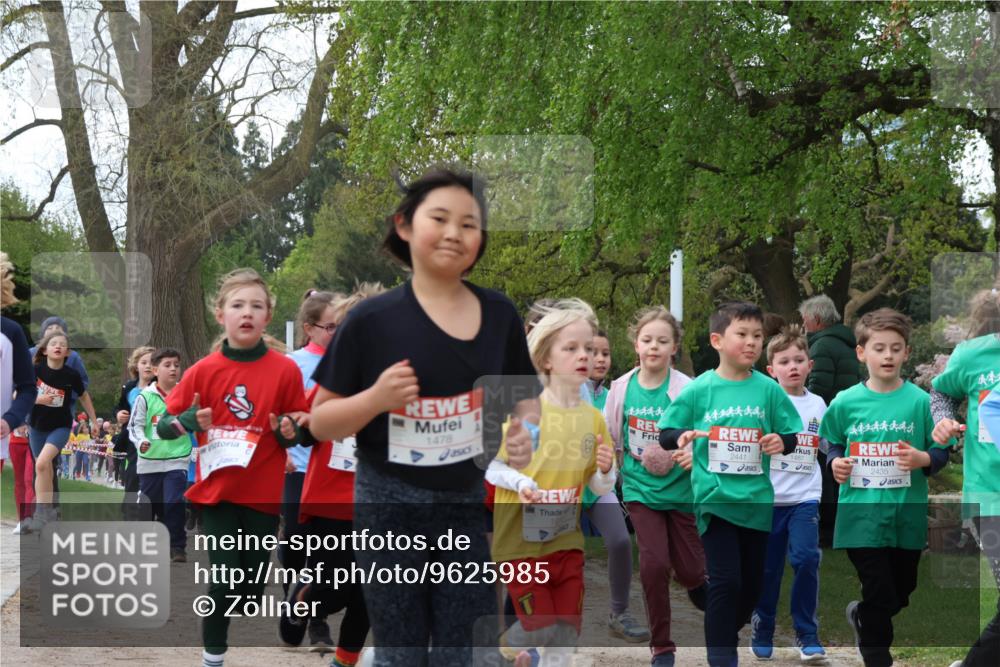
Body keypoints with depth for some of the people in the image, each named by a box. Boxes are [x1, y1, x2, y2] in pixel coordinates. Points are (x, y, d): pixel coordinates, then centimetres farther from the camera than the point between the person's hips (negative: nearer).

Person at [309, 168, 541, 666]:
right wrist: (377, 398, -20)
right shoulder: (372, 321, -7)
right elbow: (321, 423, -2)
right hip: (389, 507, -2)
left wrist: (527, 433, -8)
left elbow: (525, 395, 14)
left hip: (472, 506, 2)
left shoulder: (499, 314, 1)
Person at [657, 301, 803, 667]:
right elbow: (665, 433, 3)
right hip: (714, 497, -3)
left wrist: (782, 441, -14)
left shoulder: (768, 389, 2)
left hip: (756, 500, 3)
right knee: (725, 580, -10)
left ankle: (726, 635, 35)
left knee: (751, 583, 12)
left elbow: (792, 434, 8)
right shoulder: (699, 390, -3)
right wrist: (682, 437, -19)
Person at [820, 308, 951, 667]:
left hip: (907, 514, 2)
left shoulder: (920, 401, -4)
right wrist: (836, 463, -8)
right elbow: (834, 445, 13)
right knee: (880, 596, -2)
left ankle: (860, 616, 48)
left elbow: (941, 451, 2)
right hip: (863, 514, -2)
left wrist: (922, 458, -18)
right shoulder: (845, 402, -2)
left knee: (901, 594, 18)